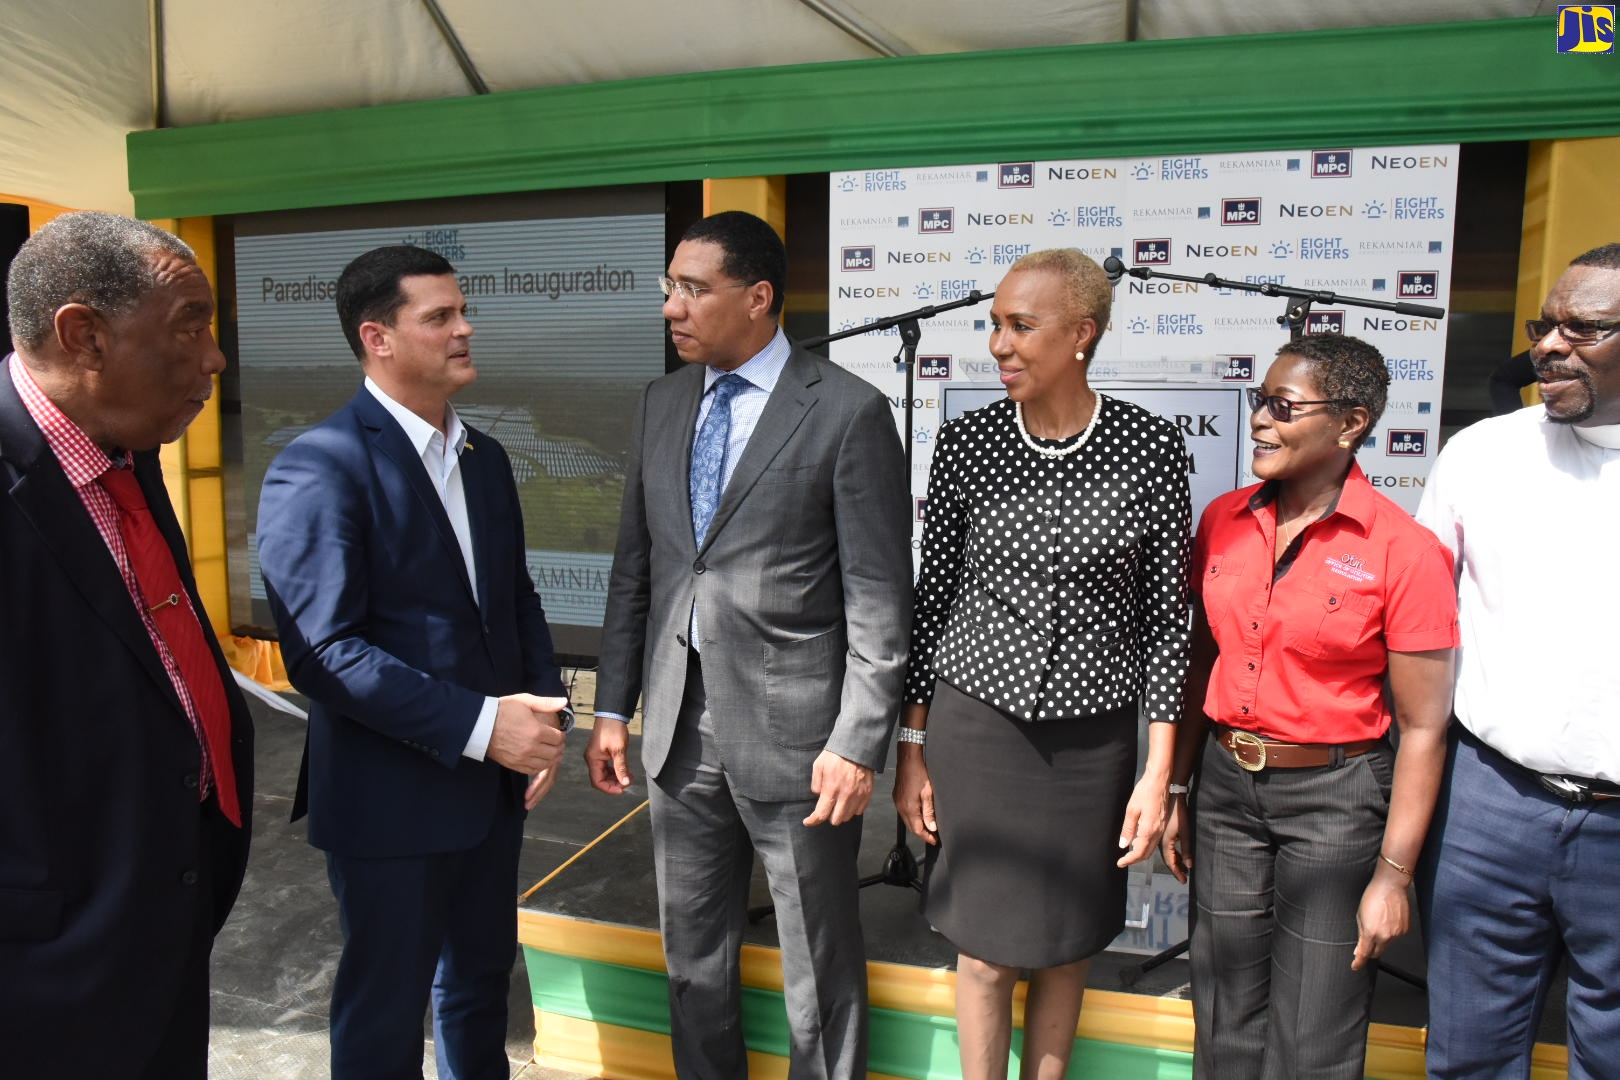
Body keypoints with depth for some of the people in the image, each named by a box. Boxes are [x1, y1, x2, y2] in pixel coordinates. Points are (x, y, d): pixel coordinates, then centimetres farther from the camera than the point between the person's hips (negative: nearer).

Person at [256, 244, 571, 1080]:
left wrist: (543, 710, -3)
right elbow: (323, 650, -23)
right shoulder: (318, 467, -16)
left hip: (495, 779, 7)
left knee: (480, 981, 24)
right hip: (391, 796, -7)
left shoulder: (485, 458, 8)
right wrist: (478, 723, -25)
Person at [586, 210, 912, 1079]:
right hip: (682, 730, 6)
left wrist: (859, 743, -14)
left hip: (794, 736, -5)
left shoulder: (849, 411, -10)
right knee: (692, 957, 21)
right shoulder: (661, 405, 8)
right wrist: (611, 709, 9)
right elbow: (633, 568, 12)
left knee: (820, 971, 13)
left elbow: (880, 593, -11)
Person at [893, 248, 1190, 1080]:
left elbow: (1165, 614, -3)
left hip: (1095, 733, 0)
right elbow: (933, 597, 0)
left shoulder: (1151, 447, -8)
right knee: (986, 947, 10)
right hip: (977, 721, 0)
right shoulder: (967, 442, -5)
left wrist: (1158, 771, -4)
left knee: (1066, 943, 16)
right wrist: (913, 748, 1)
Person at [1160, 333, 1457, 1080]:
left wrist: (1394, 874, -9)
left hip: (1334, 795, -4)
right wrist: (1175, 791, 10)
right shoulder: (1223, 521, 0)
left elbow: (1422, 726, -11)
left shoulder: (1403, 550, -14)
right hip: (1227, 783, 4)